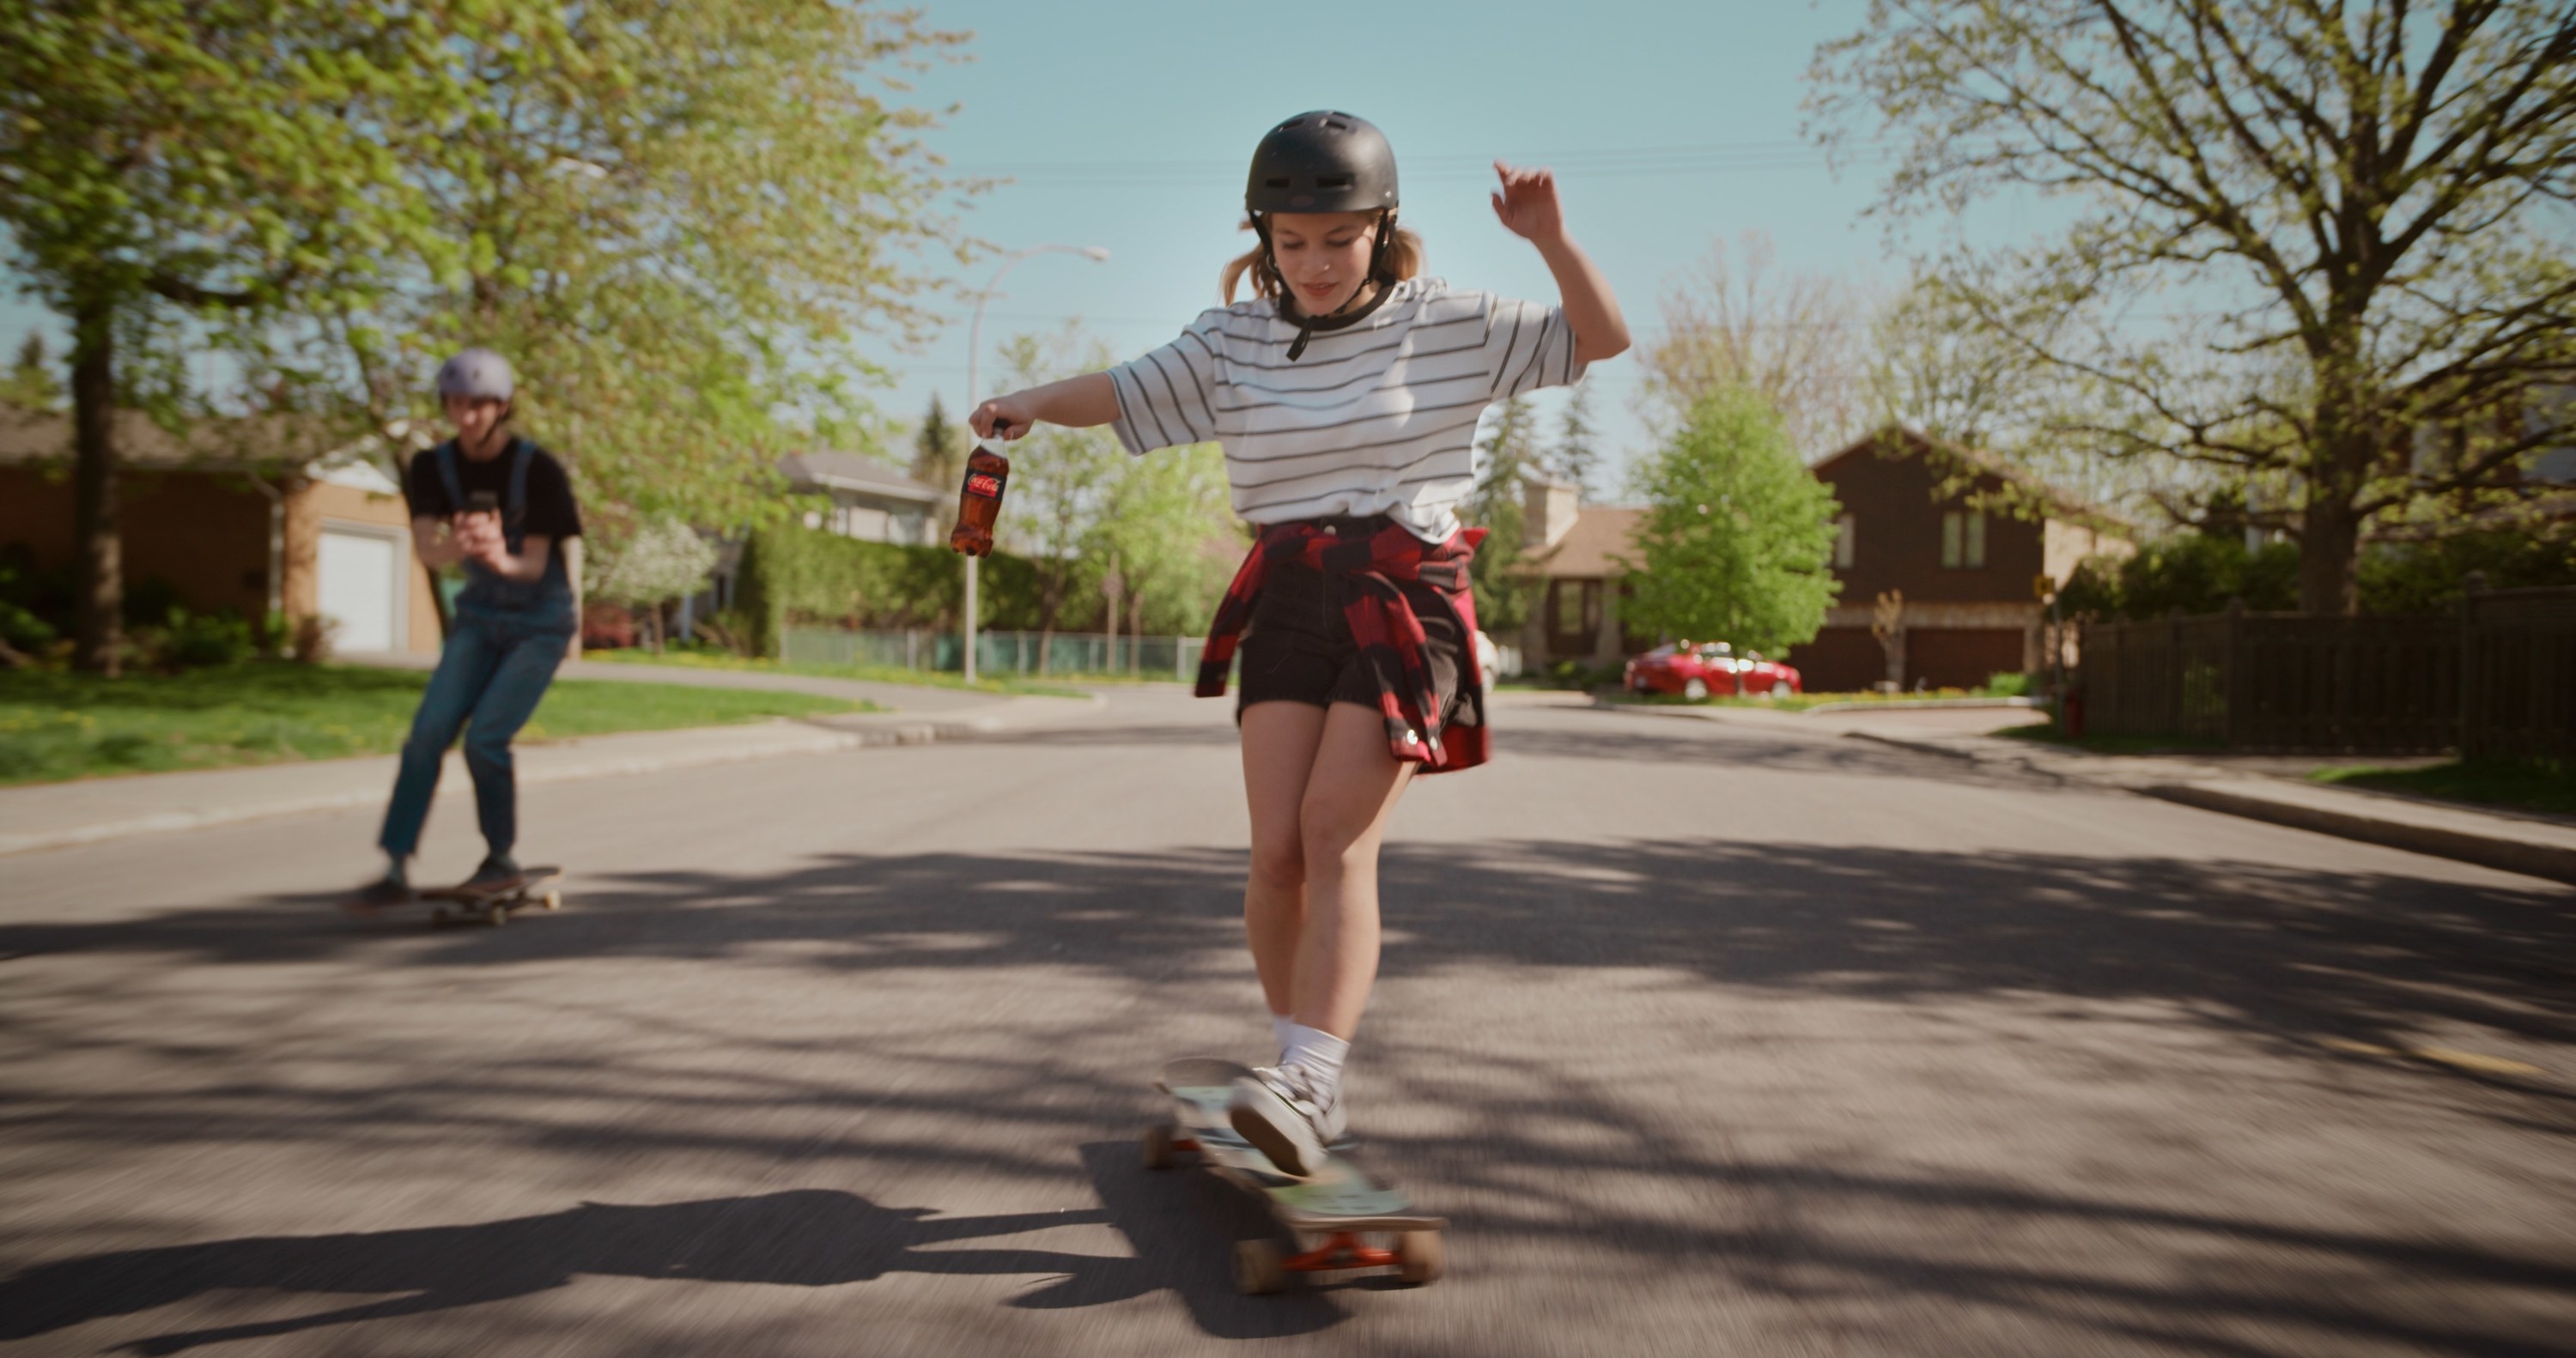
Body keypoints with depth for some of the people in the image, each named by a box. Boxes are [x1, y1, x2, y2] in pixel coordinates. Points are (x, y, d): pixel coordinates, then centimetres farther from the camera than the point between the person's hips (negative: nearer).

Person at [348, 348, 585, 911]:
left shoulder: (538, 469, -19)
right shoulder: (434, 467, -6)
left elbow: (535, 565, -21)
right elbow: (424, 547, -20)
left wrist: (502, 561, -46)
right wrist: (457, 547, -44)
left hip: (541, 621, -4)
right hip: (480, 616, 4)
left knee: (484, 738, -16)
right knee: (428, 732, -9)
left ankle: (502, 858, 5)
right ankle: (396, 870, -4)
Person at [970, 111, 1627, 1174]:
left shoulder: (1444, 323, 3)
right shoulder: (1234, 341, 10)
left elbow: (1602, 338, 4)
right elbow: (1126, 391, 9)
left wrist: (1548, 238, -10)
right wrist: (1032, 402, -10)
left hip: (1405, 594, -3)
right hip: (1287, 596, 3)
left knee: (1337, 832, -18)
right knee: (1277, 849, -5)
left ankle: (1304, 1081, -20)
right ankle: (1310, 1080, 11)